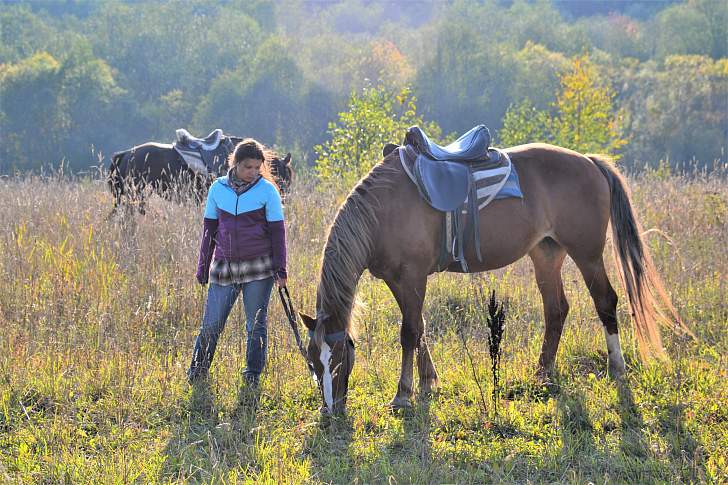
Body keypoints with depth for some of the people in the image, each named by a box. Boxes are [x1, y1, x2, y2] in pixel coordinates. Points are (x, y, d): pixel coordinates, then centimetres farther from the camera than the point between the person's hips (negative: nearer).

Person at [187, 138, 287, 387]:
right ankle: (196, 374, 14)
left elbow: (277, 231, -1)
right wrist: (203, 267, 10)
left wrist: (280, 269, -4)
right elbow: (209, 229, 10)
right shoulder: (218, 188, 3)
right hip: (224, 268, 2)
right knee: (211, 325, 1)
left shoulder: (267, 190, -3)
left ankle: (253, 376, 17)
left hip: (259, 269, -2)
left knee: (256, 326, 6)